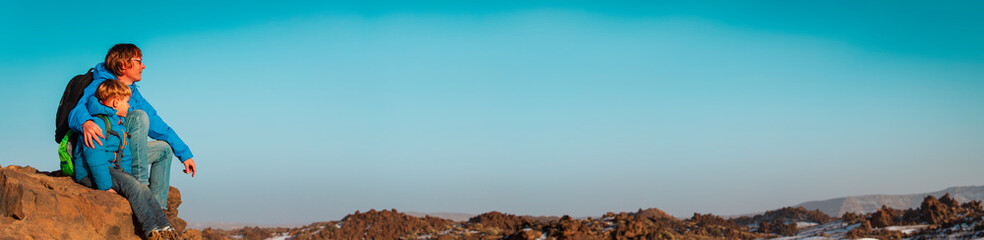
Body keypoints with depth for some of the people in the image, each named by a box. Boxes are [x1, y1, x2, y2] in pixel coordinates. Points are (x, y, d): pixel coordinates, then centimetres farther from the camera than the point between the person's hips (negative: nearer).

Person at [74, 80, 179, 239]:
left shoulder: (120, 125, 19)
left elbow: (124, 155, 26)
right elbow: (94, 156, -24)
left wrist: (125, 175, 11)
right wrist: (106, 186, -25)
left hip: (112, 169, 10)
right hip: (90, 173, -10)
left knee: (143, 189, -9)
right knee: (133, 186, -27)